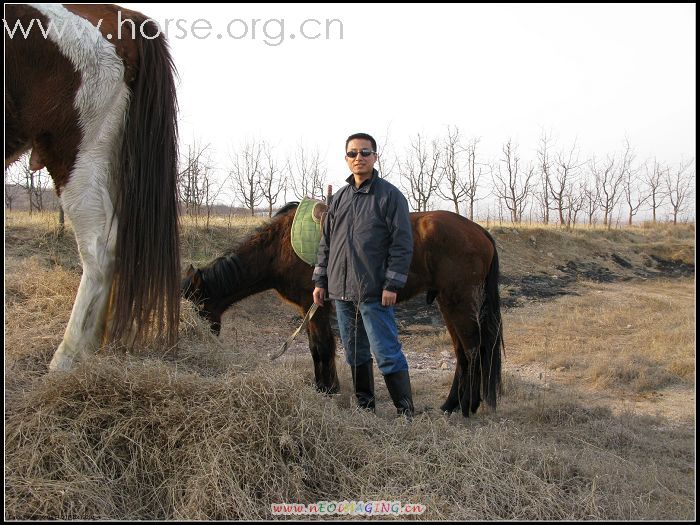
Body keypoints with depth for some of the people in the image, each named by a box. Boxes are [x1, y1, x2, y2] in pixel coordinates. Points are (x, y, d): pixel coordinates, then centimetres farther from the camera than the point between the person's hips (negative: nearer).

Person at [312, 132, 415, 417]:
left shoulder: (390, 195, -5)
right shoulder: (339, 198, 13)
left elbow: (402, 244, -9)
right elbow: (326, 243, 17)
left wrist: (392, 285, -15)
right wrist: (320, 281, 11)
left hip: (374, 293, -6)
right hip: (341, 290, 6)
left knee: (386, 353, -5)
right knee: (355, 354, 15)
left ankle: (406, 412, 5)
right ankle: (364, 406, 28)